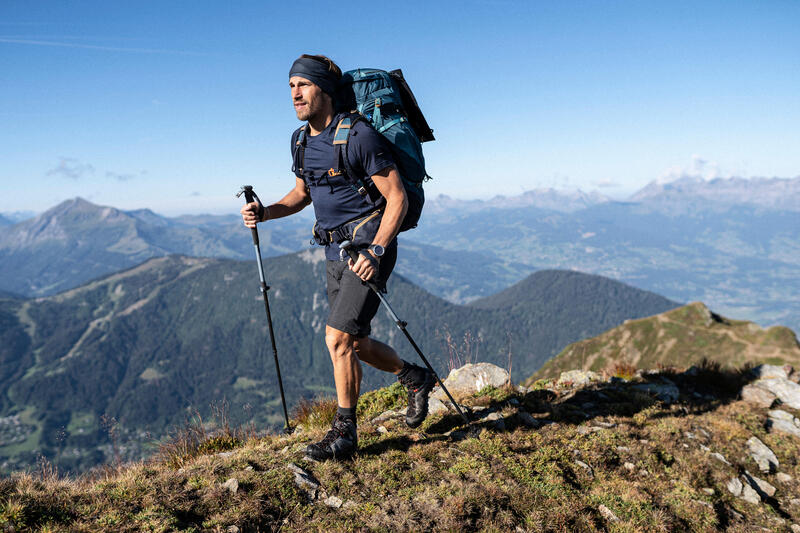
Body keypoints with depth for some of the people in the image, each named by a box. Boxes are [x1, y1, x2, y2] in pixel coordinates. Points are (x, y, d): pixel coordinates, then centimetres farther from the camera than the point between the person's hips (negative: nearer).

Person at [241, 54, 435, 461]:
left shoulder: (358, 136, -17)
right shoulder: (301, 140, 7)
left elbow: (397, 198, -16)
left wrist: (375, 251, -25)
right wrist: (265, 212, 3)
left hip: (369, 247, -8)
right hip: (335, 251, 8)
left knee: (338, 339, -11)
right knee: (354, 344, 14)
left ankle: (344, 433, 7)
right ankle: (416, 379, 37)